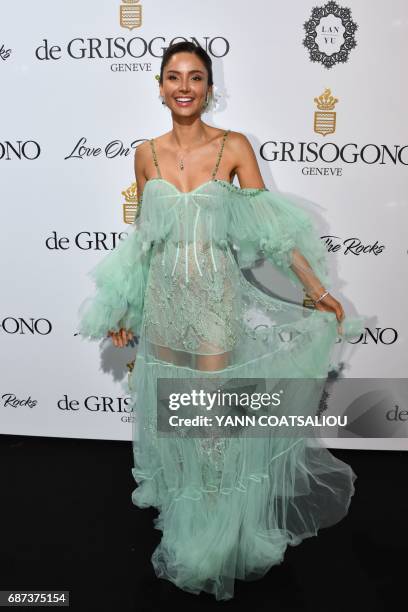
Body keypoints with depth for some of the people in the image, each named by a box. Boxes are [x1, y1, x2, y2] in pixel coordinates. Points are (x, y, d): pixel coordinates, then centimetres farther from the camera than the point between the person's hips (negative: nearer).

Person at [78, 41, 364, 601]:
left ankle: (216, 531, 26)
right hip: (163, 300, 3)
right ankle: (180, 511, 39)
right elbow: (142, 238, 10)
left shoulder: (235, 147, -4)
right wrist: (125, 309, 12)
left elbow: (271, 228, -6)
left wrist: (317, 289, -12)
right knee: (170, 408, 14)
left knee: (213, 412, 3)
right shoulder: (146, 154, 5)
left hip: (217, 299, -3)